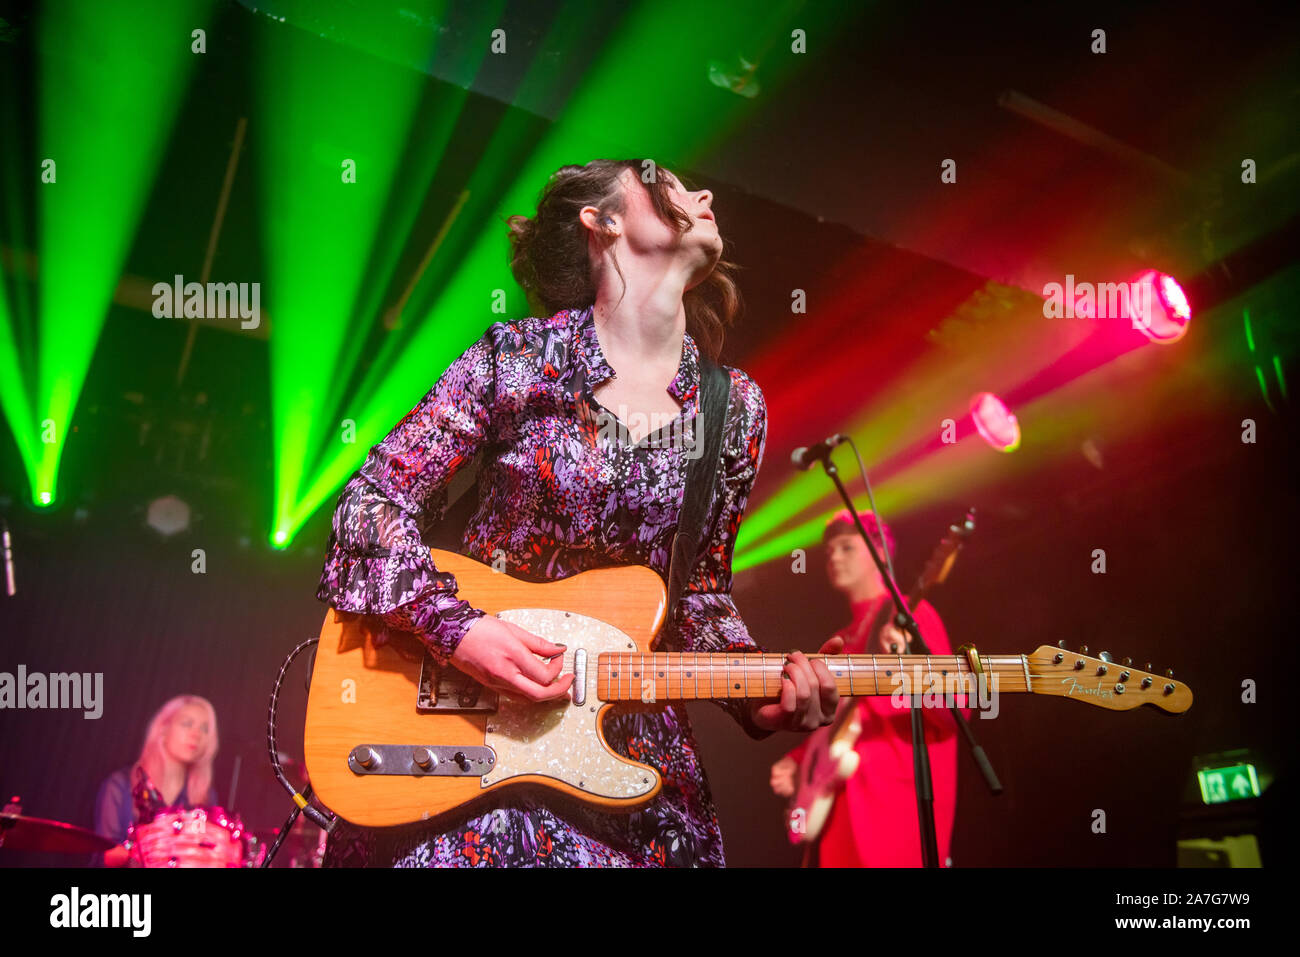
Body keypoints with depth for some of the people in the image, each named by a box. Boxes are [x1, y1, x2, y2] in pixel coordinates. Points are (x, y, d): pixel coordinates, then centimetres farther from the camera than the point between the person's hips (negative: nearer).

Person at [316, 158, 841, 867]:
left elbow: (701, 595, 10)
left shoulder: (734, 408, 4)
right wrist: (455, 628, -16)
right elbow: (373, 498, -4)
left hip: (625, 737, 3)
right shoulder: (516, 355, -6)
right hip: (461, 714, -2)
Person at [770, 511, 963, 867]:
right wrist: (797, 760, 10)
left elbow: (953, 711, -13)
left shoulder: (907, 614, -4)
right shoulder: (843, 640, 19)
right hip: (845, 804, 7)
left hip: (896, 799, -7)